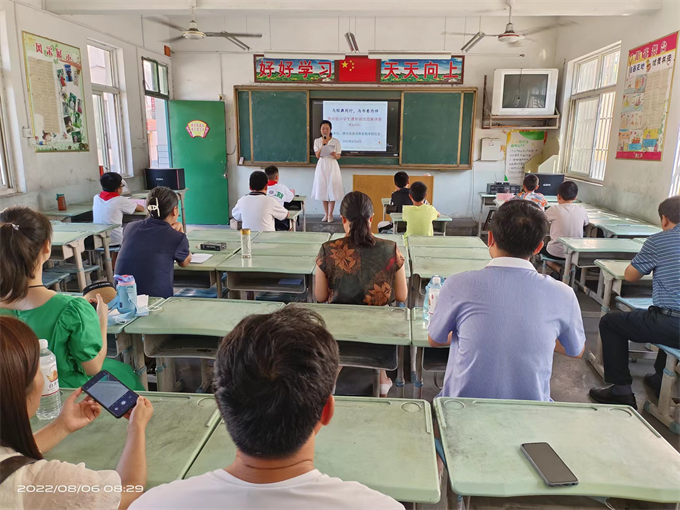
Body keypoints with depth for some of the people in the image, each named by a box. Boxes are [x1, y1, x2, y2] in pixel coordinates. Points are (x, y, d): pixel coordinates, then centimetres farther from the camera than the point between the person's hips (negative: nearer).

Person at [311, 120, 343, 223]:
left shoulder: (336, 141, -1)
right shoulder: (317, 141, 3)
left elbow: (338, 156, 0)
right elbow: (317, 156, -5)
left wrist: (335, 155, -22)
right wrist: (322, 145, -17)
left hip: (332, 166, -2)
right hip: (322, 166, 2)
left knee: (332, 190, -3)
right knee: (323, 190, 5)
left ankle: (330, 214, 4)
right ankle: (326, 213, 16)